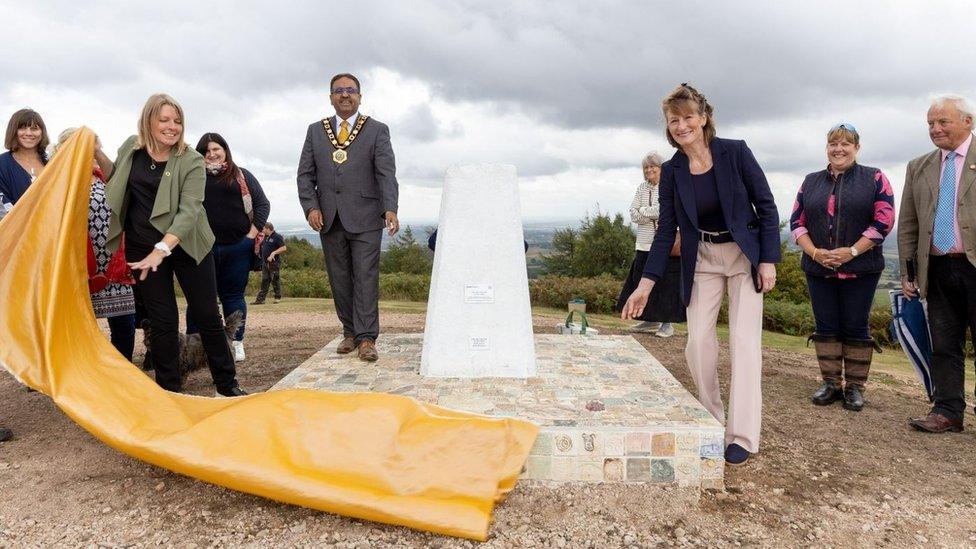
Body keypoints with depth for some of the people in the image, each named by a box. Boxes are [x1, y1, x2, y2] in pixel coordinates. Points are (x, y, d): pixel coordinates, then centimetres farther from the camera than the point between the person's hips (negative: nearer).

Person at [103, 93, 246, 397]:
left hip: (186, 244, -2)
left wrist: (162, 249, -35)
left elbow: (189, 210, -23)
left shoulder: (191, 161, -12)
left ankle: (227, 384, 17)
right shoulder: (131, 147, 2)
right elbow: (117, 178, 23)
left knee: (207, 315, 2)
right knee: (162, 320, 4)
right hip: (142, 247, 3)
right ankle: (170, 391, 16)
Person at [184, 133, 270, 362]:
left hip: (237, 248, 0)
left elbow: (262, 204, 8)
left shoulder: (241, 176, 11)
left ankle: (237, 344, 13)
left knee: (233, 296, 6)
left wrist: (252, 233, -1)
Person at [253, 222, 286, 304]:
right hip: (265, 263, 8)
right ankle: (260, 299, 5)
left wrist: (274, 253, -21)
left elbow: (284, 248, -16)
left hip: (274, 263, -8)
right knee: (264, 281, 6)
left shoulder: (277, 237, -10)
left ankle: (278, 297, 12)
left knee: (275, 280, 0)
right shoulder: (265, 237, 16)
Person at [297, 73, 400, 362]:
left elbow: (386, 173, -6)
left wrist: (390, 209, -21)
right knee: (340, 280, 7)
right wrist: (311, 207, -6)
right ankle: (350, 333, 17)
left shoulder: (377, 130, 5)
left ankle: (367, 338, -4)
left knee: (366, 277, -6)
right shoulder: (315, 131, 14)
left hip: (364, 218, -3)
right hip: (329, 218, 3)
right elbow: (305, 174, 10)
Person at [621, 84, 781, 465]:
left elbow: (766, 206, -6)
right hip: (701, 260, 3)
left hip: (744, 255, -2)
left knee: (744, 338, -9)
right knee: (698, 341, -4)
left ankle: (743, 436, -3)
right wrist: (646, 283, -7)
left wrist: (768, 260, -12)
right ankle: (711, 420, 15)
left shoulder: (735, 152, -11)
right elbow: (666, 230, -2)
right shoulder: (671, 171, -4)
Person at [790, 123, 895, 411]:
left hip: (860, 269, -3)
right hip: (819, 269, 3)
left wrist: (852, 251, -14)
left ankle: (855, 386, 12)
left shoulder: (874, 179, 3)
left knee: (855, 328, 2)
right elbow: (797, 222, 8)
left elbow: (884, 220, -5)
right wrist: (815, 252, -8)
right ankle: (830, 382, 16)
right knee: (826, 327, 6)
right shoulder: (811, 182, 12)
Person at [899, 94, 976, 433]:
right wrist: (907, 272, 8)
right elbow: (907, 225, 13)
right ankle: (948, 412, 15)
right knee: (944, 346, 7)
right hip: (938, 272, 4)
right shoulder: (918, 168, 14)